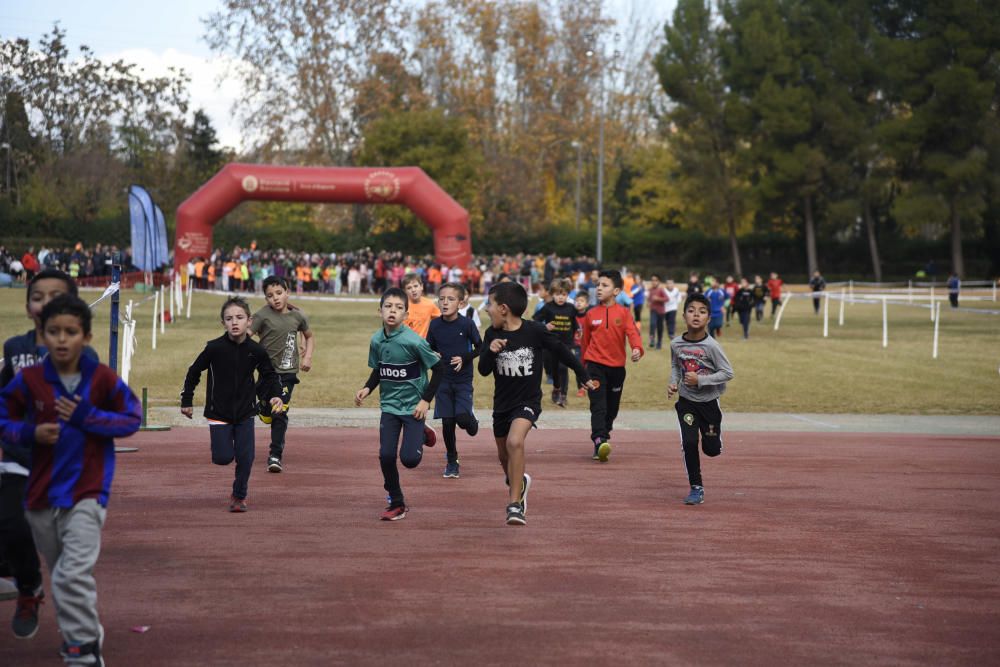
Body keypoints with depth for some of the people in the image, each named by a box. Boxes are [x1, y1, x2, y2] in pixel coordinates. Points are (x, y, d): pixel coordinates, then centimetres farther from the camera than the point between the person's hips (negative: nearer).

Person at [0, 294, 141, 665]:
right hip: (42, 492, 4)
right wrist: (30, 433, -16)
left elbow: (132, 419, -3)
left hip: (87, 491, -4)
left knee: (74, 574, -17)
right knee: (59, 576, 19)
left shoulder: (103, 379, -8)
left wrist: (87, 417, -16)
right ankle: (85, 633, 40)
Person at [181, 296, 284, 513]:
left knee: (245, 457, -3)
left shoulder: (256, 350, -7)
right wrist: (186, 400, 4)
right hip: (218, 412, -1)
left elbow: (270, 375, 9)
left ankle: (239, 496, 17)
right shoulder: (214, 348, -13)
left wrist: (275, 396, -8)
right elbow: (194, 372, 0)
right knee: (223, 458, -6)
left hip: (245, 413, 1)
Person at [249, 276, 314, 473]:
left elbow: (309, 337, 21)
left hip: (288, 371, 2)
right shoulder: (262, 315, -7)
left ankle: (275, 455, 5)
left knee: (280, 413, -1)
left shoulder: (297, 315, 4)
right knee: (267, 414, 1)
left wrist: (308, 356, 6)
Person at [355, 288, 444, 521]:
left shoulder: (414, 341, -19)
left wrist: (426, 400, -11)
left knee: (409, 458, -11)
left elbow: (439, 368, -11)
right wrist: (367, 389, -4)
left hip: (413, 406, -4)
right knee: (386, 455, -7)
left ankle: (422, 435, 23)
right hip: (389, 405, 4)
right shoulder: (376, 340, -3)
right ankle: (396, 504, 12)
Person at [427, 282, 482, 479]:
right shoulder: (435, 324, -2)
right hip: (443, 379, 2)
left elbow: (480, 347, -2)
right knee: (447, 421, 3)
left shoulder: (467, 324, -11)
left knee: (462, 417, -16)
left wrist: (464, 358, -16)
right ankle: (451, 461, 18)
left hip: (463, 379, -2)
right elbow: (430, 348, 9)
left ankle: (473, 423, 22)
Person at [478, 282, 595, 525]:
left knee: (515, 441, -30)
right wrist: (491, 351, -27)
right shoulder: (492, 334, -7)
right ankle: (519, 482, 53)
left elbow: (561, 351, -3)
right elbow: (483, 370, -6)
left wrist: (583, 377, 8)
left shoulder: (535, 331, -16)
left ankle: (515, 504, -22)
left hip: (528, 401, -5)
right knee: (504, 455, 19)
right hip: (502, 402, 5)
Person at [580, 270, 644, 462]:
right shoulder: (591, 314, 3)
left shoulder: (624, 312, -1)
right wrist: (585, 364, 17)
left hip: (617, 366, 1)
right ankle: (600, 441, -24)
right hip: (595, 365, -1)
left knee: (612, 408, 12)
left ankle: (603, 438, 29)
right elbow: (586, 340, 12)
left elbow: (632, 332, -15)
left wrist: (637, 348, -35)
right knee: (598, 406, -14)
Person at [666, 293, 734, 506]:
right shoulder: (676, 344, -9)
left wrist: (700, 380, -24)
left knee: (711, 449, 6)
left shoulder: (711, 345, -20)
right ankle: (697, 489, 2)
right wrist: (673, 382, -9)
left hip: (709, 401, -2)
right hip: (686, 401, 2)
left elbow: (728, 373, -16)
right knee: (689, 442, -12)